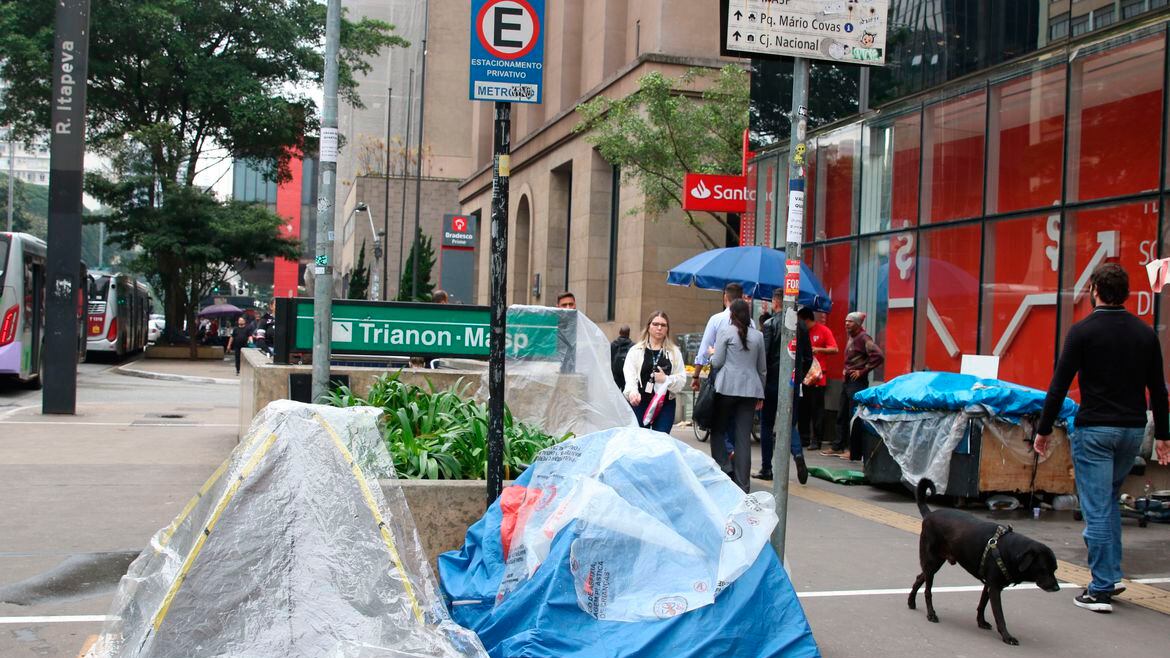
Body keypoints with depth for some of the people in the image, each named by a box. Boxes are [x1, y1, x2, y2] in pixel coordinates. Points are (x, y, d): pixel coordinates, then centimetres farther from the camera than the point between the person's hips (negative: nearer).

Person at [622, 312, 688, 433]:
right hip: (640, 404, -1)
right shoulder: (636, 351, 4)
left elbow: (682, 380, 4)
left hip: (665, 405, 1)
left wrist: (666, 379, -15)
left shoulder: (675, 352, 10)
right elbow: (629, 375, -10)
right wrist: (632, 391, -30)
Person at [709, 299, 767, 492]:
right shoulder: (758, 336, 12)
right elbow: (762, 368, 16)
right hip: (750, 389, 4)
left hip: (728, 387, -4)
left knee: (718, 430, 11)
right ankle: (742, 483, 4)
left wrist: (712, 354, 17)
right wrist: (760, 395, 23)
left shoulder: (725, 332, -2)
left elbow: (717, 362, -5)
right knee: (744, 437, 4)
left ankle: (724, 468, -5)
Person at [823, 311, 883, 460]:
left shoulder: (863, 338, -13)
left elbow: (879, 356, -23)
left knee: (854, 417, -6)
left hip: (857, 382, -9)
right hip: (847, 380, 9)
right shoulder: (851, 338, 14)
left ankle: (854, 452, -2)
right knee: (842, 415, 14)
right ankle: (838, 447, 22)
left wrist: (863, 371, -17)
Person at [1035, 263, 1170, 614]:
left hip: (1095, 430, -6)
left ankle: (1101, 590, 0)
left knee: (1097, 509, -2)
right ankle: (1111, 575, 20)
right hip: (1133, 429, 6)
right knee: (1109, 500, 22)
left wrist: (1044, 429, -2)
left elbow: (1059, 385, -10)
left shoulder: (1084, 331, -9)